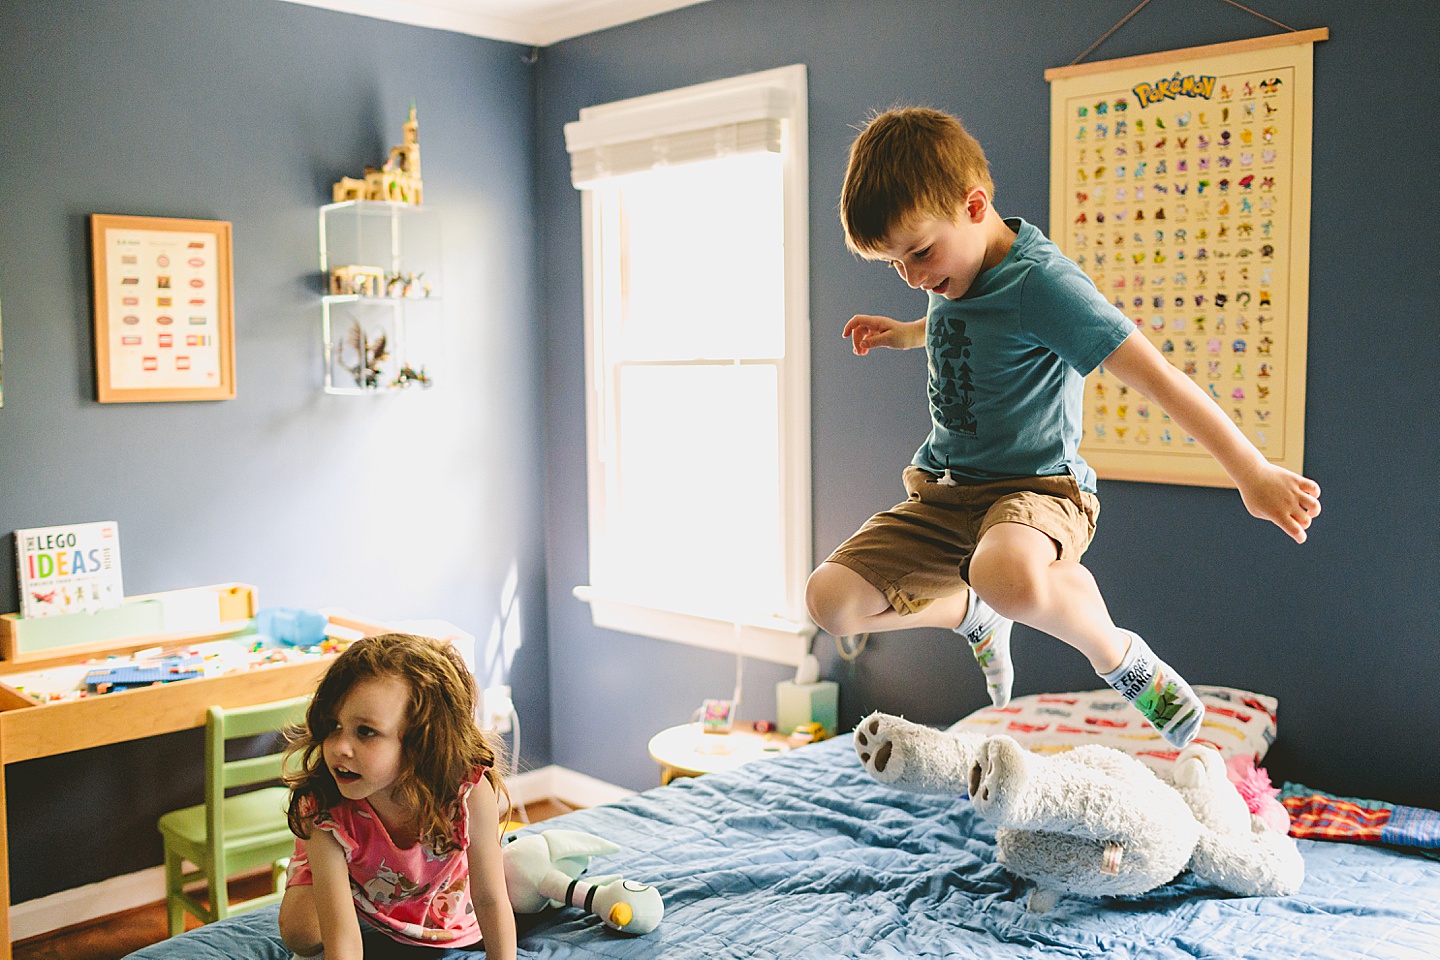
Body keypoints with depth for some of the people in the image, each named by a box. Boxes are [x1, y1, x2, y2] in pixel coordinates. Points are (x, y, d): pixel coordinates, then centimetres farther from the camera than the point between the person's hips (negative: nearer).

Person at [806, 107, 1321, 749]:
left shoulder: (1039, 280, -20)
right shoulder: (956, 274, 6)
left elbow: (1154, 375, -24)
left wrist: (1252, 473, -27)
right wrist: (905, 334, 18)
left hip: (1035, 487, -8)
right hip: (943, 494, 8)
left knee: (1008, 575, -44)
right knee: (830, 600, -8)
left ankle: (1119, 656, -8)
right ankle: (973, 614, 21)